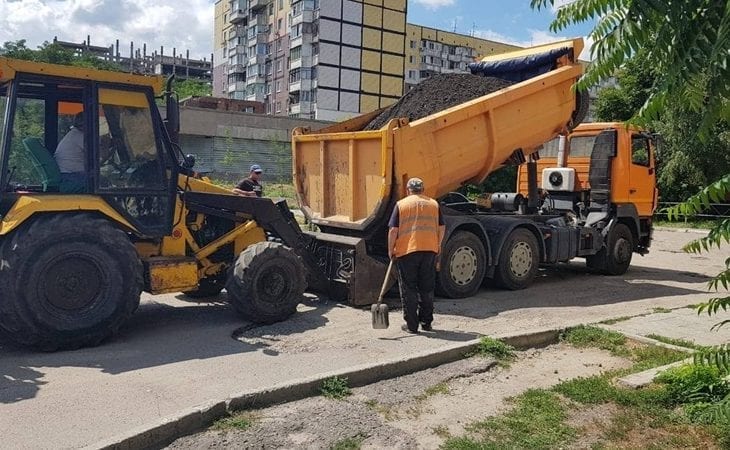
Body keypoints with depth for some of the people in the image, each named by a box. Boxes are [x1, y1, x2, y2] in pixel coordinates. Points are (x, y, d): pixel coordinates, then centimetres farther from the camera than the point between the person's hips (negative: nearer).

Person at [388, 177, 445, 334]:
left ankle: (411, 325, 7)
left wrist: (391, 250, 4)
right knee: (427, 289, 14)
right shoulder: (434, 204, 10)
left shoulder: (401, 204, 0)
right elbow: (441, 228, 9)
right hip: (430, 250, 3)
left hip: (407, 251, -3)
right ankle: (426, 323, 20)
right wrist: (437, 246, 21)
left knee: (408, 290, 5)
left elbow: (393, 230, -5)